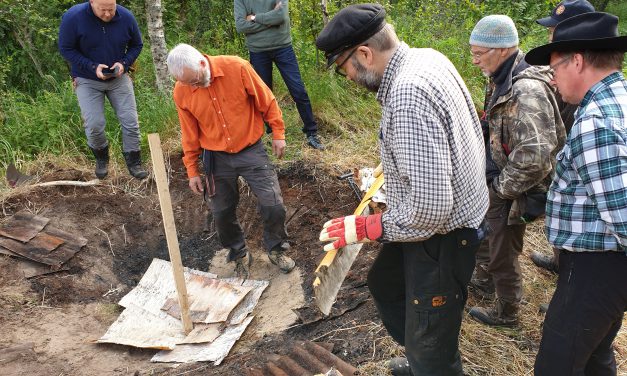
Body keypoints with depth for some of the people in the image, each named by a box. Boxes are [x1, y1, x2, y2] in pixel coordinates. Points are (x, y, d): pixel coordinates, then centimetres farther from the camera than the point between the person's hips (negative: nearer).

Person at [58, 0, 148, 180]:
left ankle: (133, 162, 15)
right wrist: (93, 67, -22)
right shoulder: (73, 17, -20)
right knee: (94, 126, -7)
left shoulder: (126, 17, -13)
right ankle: (101, 158, 23)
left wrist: (124, 63, -16)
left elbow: (136, 45, 2)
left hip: (119, 78, 2)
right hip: (87, 81, -2)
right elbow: (66, 49, -11)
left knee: (130, 122, -2)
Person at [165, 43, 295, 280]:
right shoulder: (181, 92, -8)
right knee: (222, 212, 8)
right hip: (217, 158, 2)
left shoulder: (237, 68, -17)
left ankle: (276, 249, 23)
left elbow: (266, 102, -6)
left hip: (251, 151, -2)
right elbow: (189, 135, 3)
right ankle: (239, 255, 32)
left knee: (273, 205, -5)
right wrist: (192, 171, 8)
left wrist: (278, 133, -2)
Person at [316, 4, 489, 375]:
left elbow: (430, 207, -33)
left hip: (442, 236, -11)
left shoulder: (408, 95, -33)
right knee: (385, 282, 30)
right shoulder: (427, 56, -1)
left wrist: (366, 227, -20)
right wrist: (395, 164, 17)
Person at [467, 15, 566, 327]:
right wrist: (492, 181, 11)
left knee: (503, 257, 10)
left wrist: (502, 186, -21)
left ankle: (506, 313, 33)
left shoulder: (527, 92, -29)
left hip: (513, 196, -9)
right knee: (483, 237, 28)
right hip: (496, 185, 9)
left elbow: (535, 157, -36)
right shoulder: (503, 82, 2)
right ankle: (483, 281, 53)